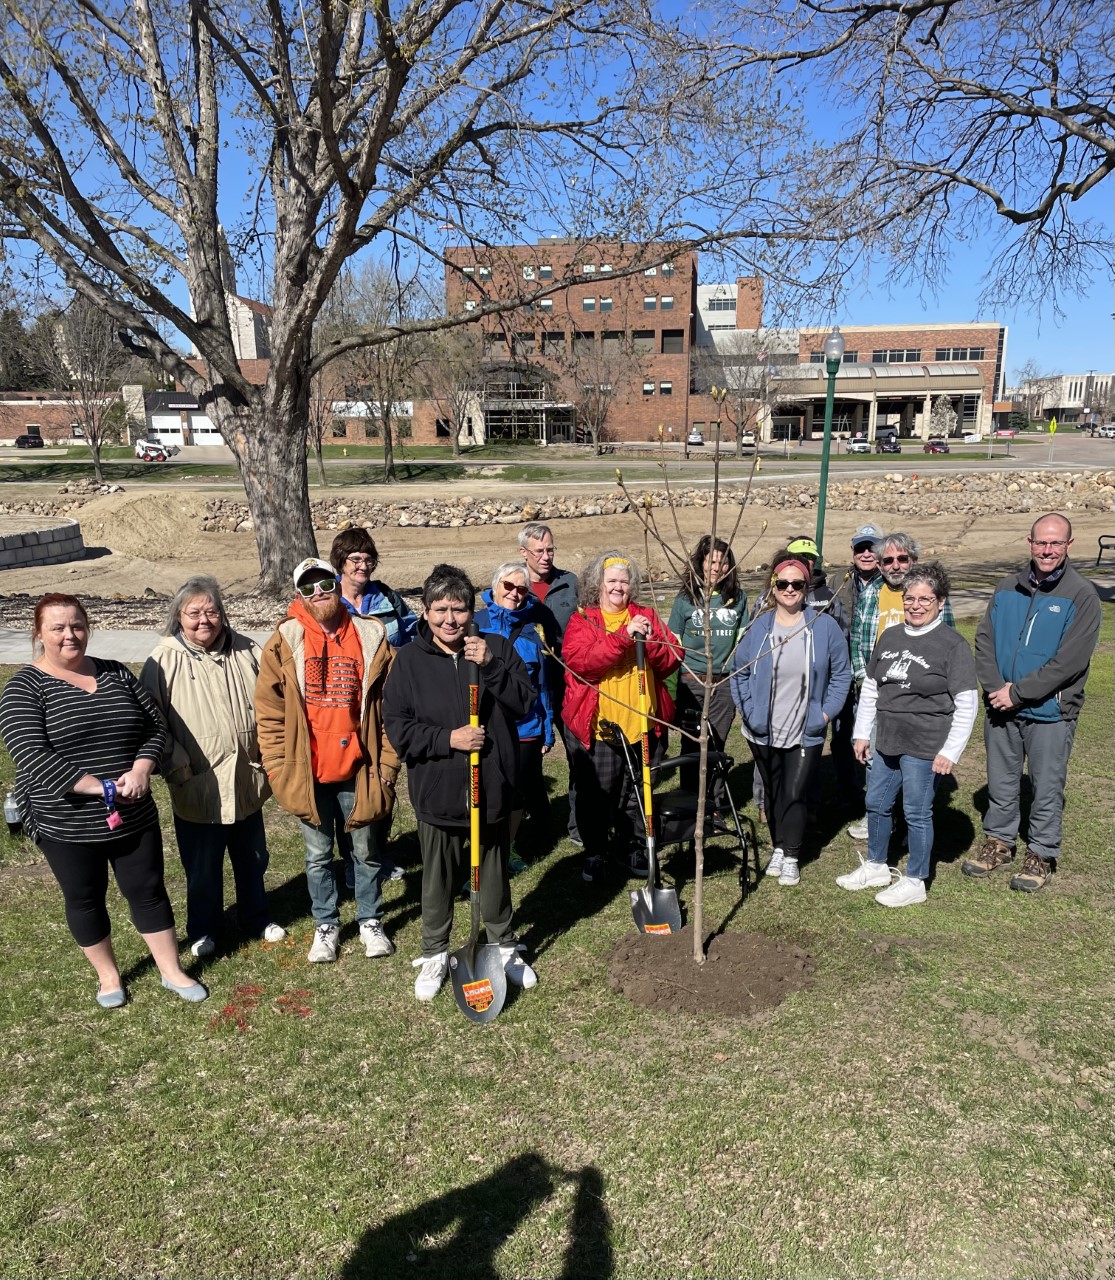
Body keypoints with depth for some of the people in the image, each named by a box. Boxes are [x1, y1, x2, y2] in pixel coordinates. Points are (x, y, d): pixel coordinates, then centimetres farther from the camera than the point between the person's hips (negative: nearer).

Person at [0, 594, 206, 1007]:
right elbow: (33, 757, -21)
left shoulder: (116, 673, 2)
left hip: (134, 815, 3)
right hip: (66, 825, -3)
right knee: (85, 899, 15)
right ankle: (107, 974, 36)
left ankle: (171, 972, 27)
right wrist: (102, 788, -25)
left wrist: (141, 769, -16)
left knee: (148, 891, 12)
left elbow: (155, 725, 3)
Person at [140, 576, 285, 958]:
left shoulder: (246, 652, 0)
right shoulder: (163, 662, -10)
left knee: (252, 858, 20)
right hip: (197, 788, -3)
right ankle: (203, 930, 34)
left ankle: (256, 918, 40)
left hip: (246, 781, 4)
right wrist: (178, 768, -14)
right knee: (203, 867, 12)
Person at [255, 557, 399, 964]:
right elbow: (269, 712, -2)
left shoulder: (371, 637, -3)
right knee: (318, 856, 16)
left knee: (366, 851, 16)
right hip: (307, 773, 0)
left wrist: (387, 766, -3)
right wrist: (278, 769, -5)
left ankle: (371, 921, 35)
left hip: (358, 770, 0)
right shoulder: (284, 641, -4)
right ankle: (326, 924, 35)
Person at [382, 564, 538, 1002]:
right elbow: (397, 726, -7)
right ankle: (434, 953, 35)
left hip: (492, 789, 1)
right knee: (437, 879, 15)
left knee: (495, 874, 18)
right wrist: (448, 739, -18)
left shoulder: (497, 648, -2)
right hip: (436, 793, 0)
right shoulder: (409, 660, -4)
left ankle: (504, 946, 38)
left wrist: (491, 666, -23)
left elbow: (526, 702, -10)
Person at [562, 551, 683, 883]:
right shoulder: (581, 621, -1)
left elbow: (673, 658, 3)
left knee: (638, 792, 14)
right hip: (599, 726, -3)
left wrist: (649, 643, -17)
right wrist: (623, 637, -24)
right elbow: (578, 661, -19)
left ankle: (633, 846, 32)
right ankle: (594, 851, 23)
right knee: (598, 794, 4)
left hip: (645, 723, 3)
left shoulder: (646, 616, 11)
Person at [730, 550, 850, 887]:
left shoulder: (824, 626, -8)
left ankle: (791, 856, 14)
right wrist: (747, 709, -5)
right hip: (764, 732, 2)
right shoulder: (759, 626, -5)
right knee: (773, 792, 16)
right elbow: (739, 672, 4)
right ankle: (778, 847, 33)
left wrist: (826, 711, -5)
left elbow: (840, 674, 1)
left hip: (806, 733, -2)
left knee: (795, 794, -2)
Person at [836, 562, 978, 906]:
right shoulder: (890, 637, 7)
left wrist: (950, 751, -13)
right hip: (886, 742, 7)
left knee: (917, 813, 4)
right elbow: (870, 687, 14)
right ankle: (876, 867, 36)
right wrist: (862, 733, 13)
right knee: (876, 804, 16)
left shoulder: (953, 644, -11)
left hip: (925, 749, -6)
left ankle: (915, 882, 22)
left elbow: (967, 704, -11)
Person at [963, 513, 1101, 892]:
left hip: (1051, 713, -4)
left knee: (1047, 790, 9)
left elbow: (1070, 661, -16)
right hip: (1001, 710, 4)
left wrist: (1017, 693, -18)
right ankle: (998, 843, 33)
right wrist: (996, 687, -14)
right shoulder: (1007, 589, 5)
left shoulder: (1081, 595, -9)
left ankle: (1041, 855, 26)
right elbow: (984, 640, 2)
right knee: (1001, 784, 16)